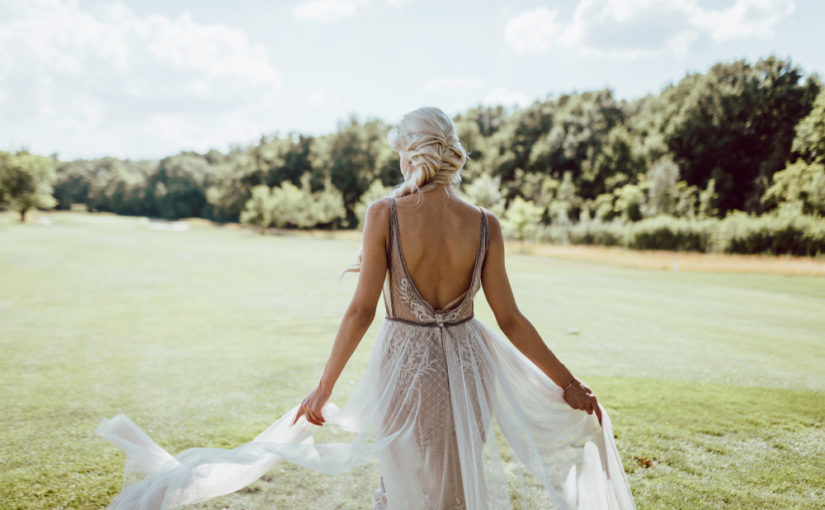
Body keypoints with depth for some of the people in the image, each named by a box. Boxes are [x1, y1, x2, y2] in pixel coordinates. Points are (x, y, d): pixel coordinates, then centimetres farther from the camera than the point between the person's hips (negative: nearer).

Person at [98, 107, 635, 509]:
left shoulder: (384, 214, -13)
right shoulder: (485, 224, -8)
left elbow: (361, 311, -12)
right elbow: (511, 321, -5)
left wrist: (323, 390, -1)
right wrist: (570, 384, 7)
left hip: (404, 365, -1)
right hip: (466, 366, 2)